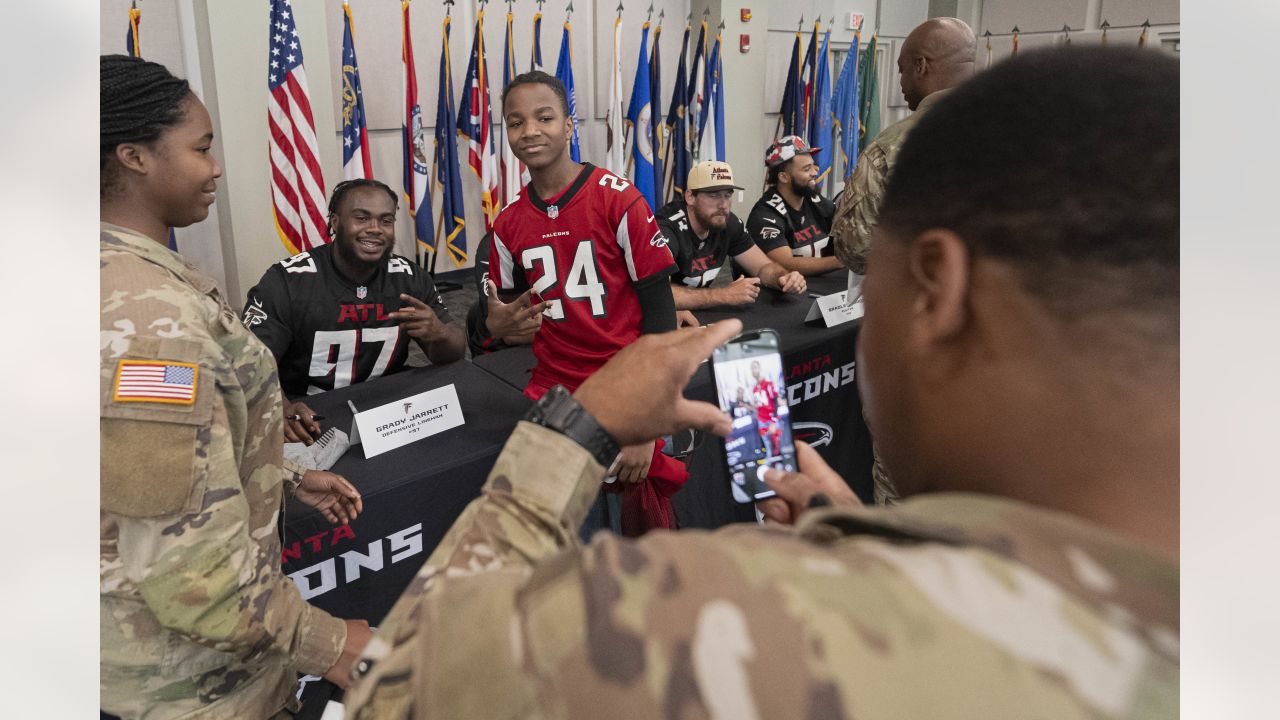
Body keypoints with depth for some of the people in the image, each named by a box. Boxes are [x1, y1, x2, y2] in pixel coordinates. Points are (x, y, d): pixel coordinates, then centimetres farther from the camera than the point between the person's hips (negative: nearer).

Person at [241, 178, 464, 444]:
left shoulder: (409, 277, 0)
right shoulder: (287, 281, -12)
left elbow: (456, 353, 4)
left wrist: (438, 334, -20)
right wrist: (280, 410, -39)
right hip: (310, 423, -2)